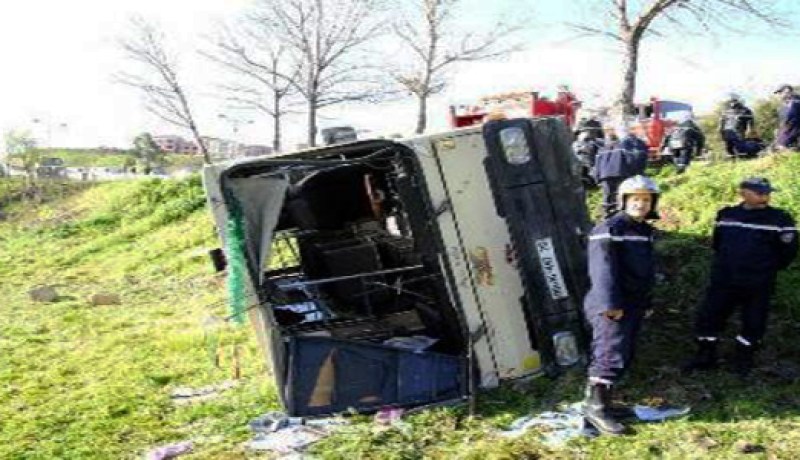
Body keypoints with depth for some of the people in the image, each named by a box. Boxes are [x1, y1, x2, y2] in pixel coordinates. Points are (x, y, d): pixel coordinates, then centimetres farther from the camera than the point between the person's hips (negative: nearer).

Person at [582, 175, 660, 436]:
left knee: (625, 356, 12)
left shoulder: (645, 230, 16)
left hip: (634, 305, 9)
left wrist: (646, 302, 25)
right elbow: (603, 269, -22)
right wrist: (610, 303, -28)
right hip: (611, 306, -9)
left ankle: (601, 402, 22)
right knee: (610, 355, -11)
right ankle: (595, 407, -4)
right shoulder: (609, 229, -13)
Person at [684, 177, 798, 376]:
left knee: (753, 324, 9)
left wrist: (767, 268, 6)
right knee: (708, 317, 5)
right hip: (723, 281, 2)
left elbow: (788, 251, -2)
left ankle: (744, 358, 29)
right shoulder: (726, 215, 4)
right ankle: (705, 356, 21)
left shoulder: (780, 219, -7)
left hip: (758, 285, -2)